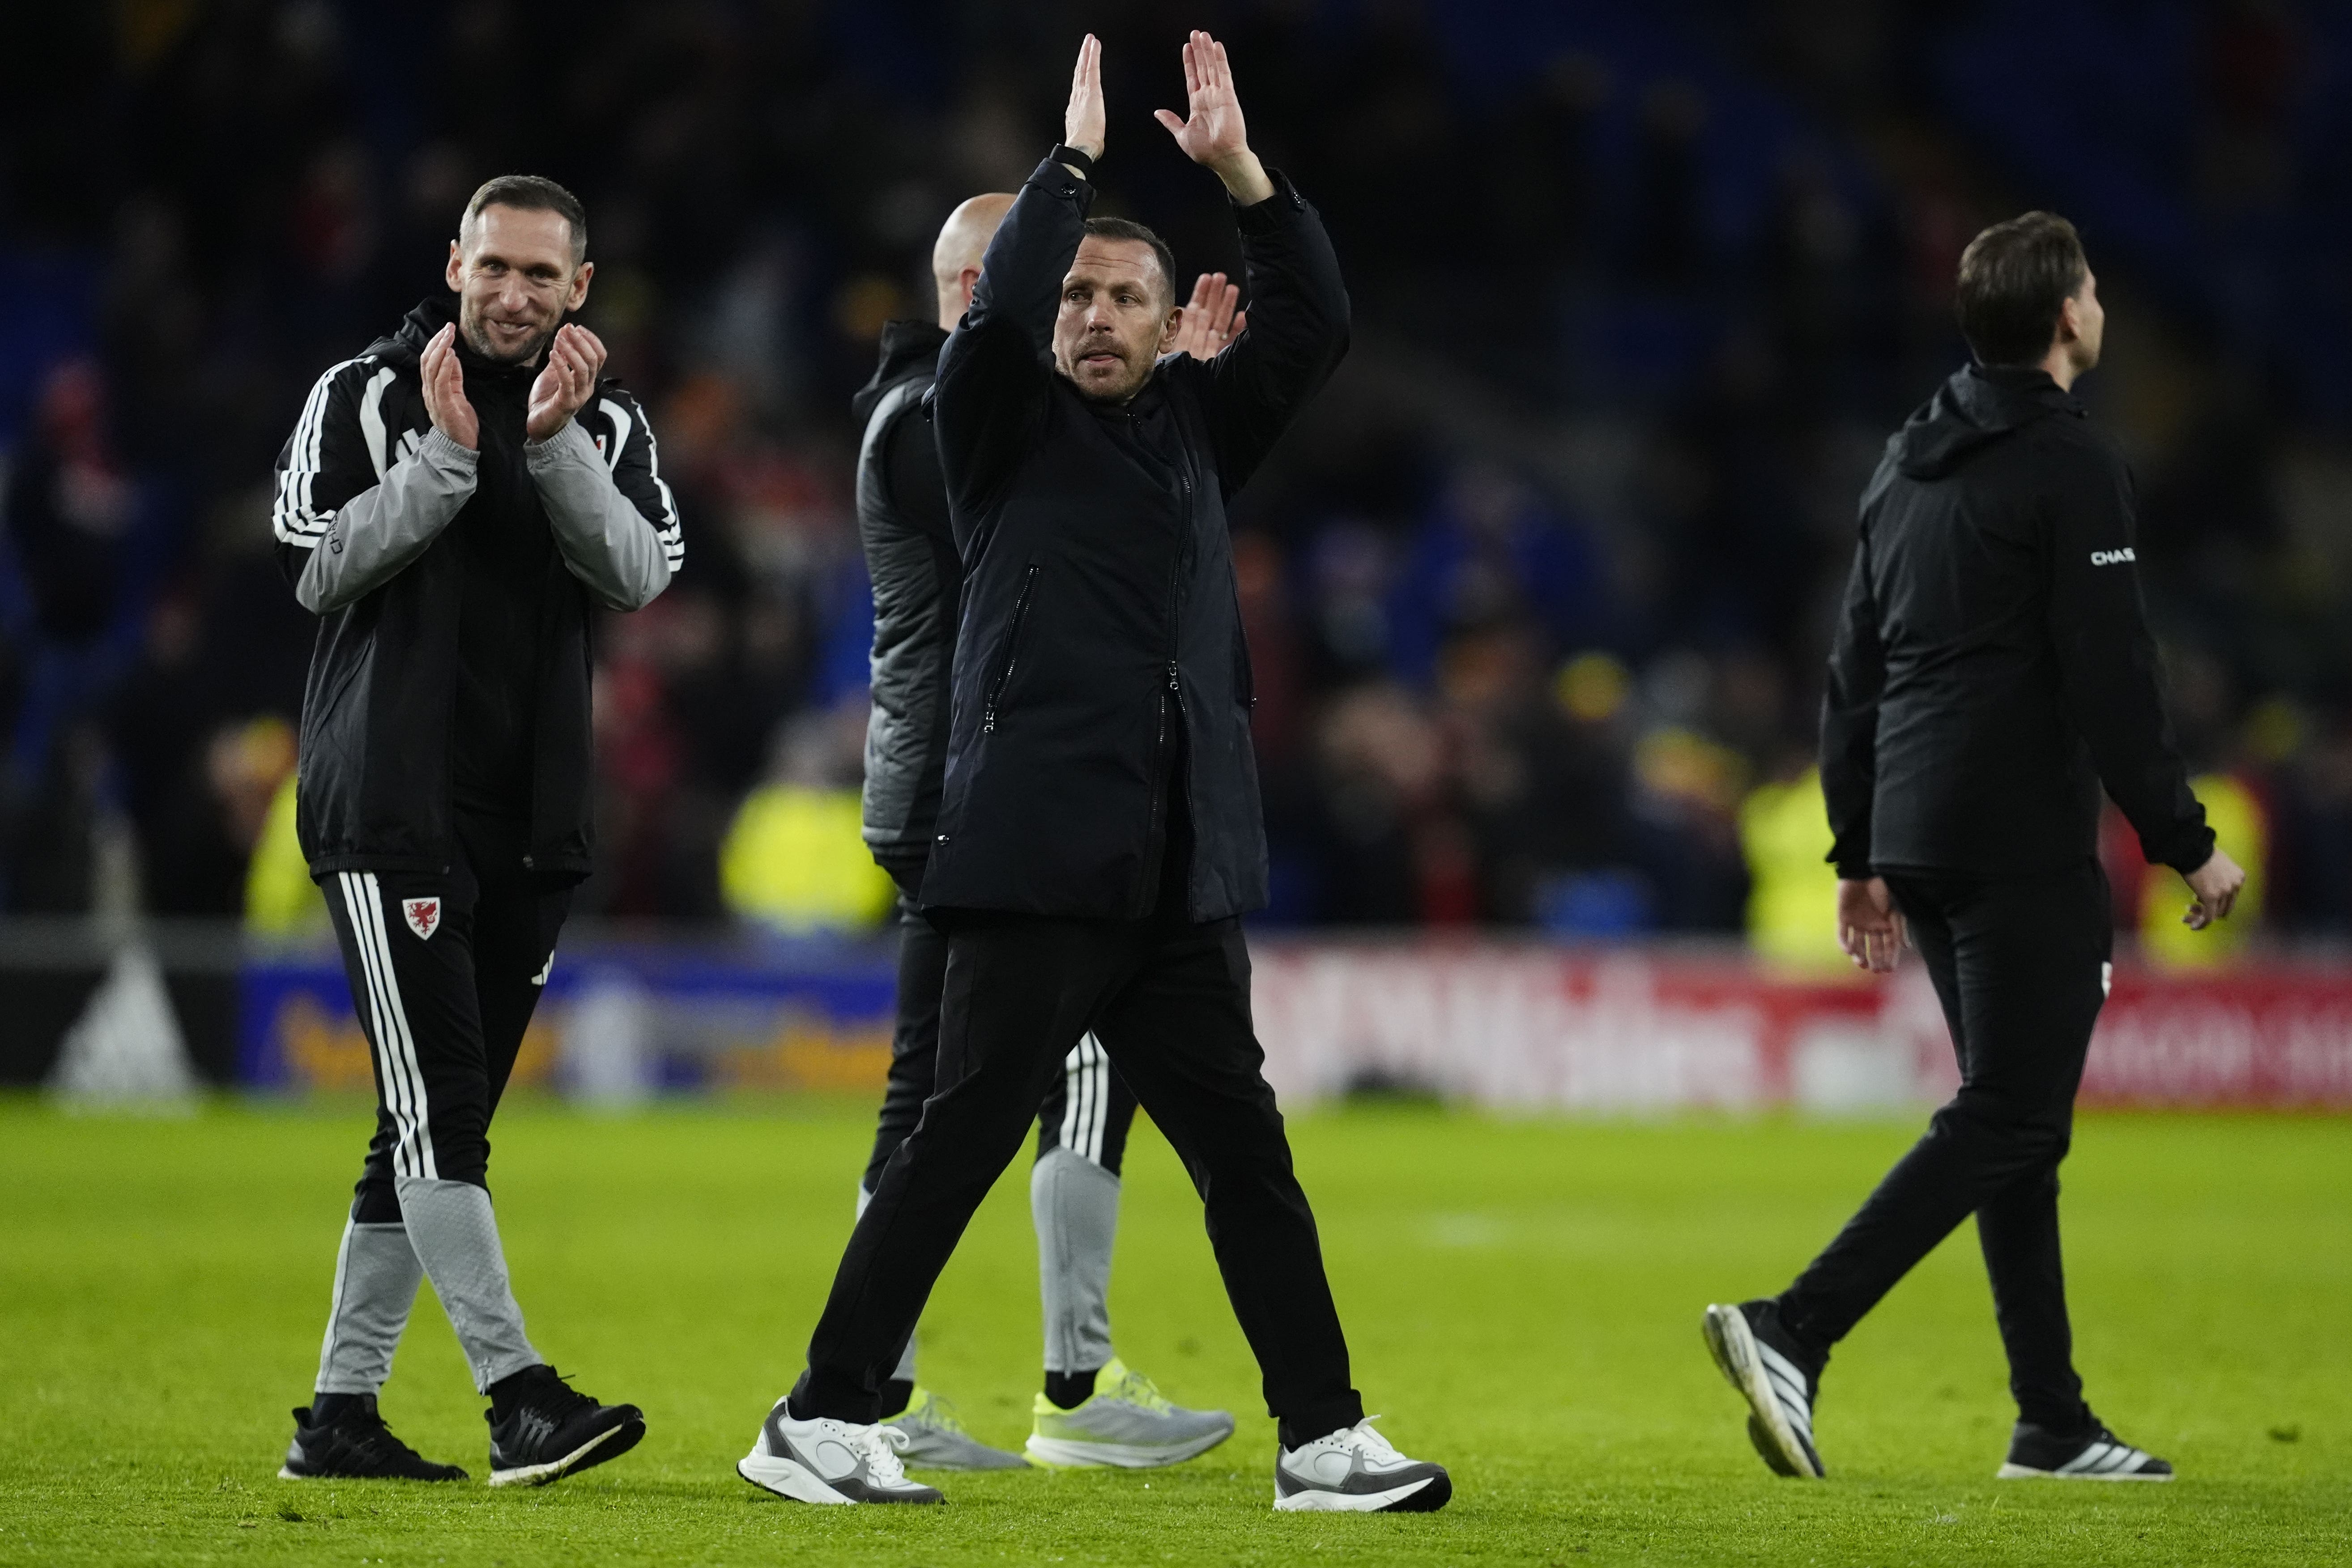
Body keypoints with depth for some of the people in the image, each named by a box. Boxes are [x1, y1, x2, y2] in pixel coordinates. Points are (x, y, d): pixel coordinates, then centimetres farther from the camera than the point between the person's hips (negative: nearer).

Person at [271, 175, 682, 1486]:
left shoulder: (612, 427, 11)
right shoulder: (366, 395, 2)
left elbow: (641, 576, -5)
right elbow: (319, 567, -8)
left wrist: (558, 447, -16)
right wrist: (448, 454, -14)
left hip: (531, 825, 5)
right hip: (392, 810, -5)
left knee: (436, 1125, 6)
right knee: (437, 1102, -15)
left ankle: (342, 1411, 12)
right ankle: (518, 1393, -22)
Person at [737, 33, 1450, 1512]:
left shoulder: (1196, 423, 17)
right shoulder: (1005, 429, 4)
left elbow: (1314, 323, 8)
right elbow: (997, 313, -16)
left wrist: (1238, 169, 0)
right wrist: (1074, 161, -11)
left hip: (1183, 877, 5)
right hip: (1041, 862, -5)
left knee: (1248, 1154, 5)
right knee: (958, 1148, -7)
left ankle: (1325, 1440, 7)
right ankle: (823, 1421, -3)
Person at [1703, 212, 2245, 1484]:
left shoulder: (1908, 463, 15)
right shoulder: (2071, 466, -10)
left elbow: (1852, 672, 17)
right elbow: (2111, 680, -15)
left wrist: (1862, 855, 21)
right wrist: (2186, 844, -8)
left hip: (1922, 840, 9)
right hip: (2025, 844, -9)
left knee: (2018, 1119, 13)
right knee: (2005, 1123, -8)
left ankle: (2054, 1424, 13)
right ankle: (1792, 1332, -21)